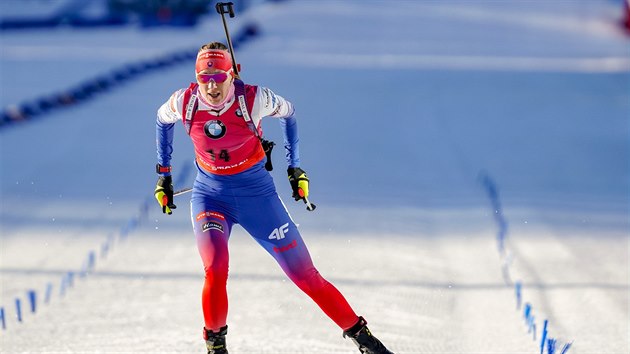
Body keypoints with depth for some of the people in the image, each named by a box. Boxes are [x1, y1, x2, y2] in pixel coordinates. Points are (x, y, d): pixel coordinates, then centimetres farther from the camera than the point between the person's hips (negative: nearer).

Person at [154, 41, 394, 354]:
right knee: (215, 268, -26)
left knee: (305, 275, 1)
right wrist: (163, 172, 12)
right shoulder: (184, 102, -14)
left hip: (256, 193, -1)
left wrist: (295, 166, 5)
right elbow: (162, 120, 11)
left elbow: (287, 112, 3)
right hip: (210, 196, 1)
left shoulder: (253, 98, -19)